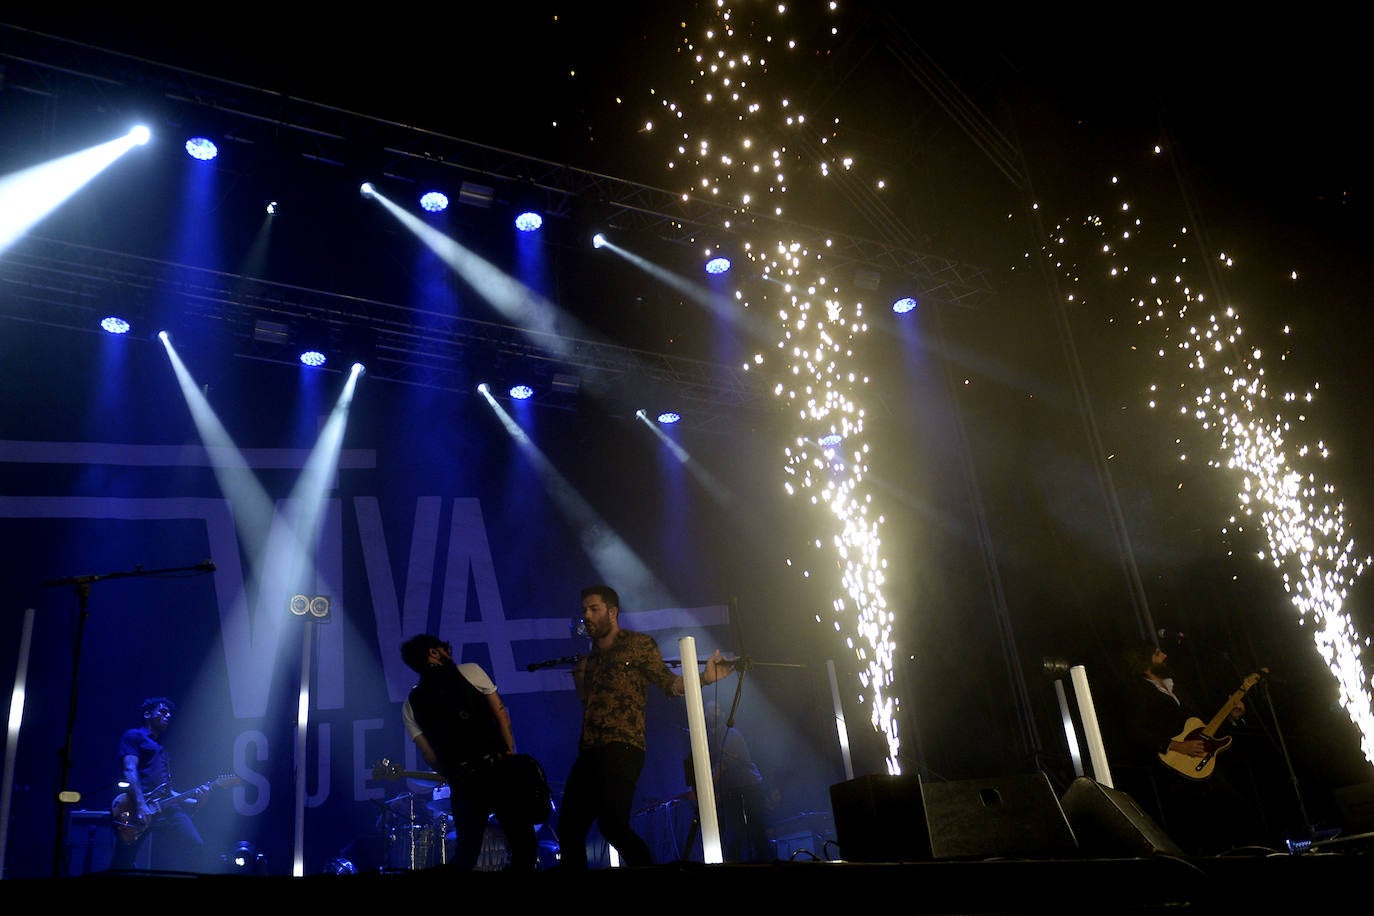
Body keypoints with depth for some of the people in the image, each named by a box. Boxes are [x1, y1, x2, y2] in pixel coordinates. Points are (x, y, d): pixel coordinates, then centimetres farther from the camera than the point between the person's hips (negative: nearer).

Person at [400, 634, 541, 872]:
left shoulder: (411, 704, 12)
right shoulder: (470, 671, 4)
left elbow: (429, 755, 8)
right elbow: (501, 712, 1)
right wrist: (511, 754, 6)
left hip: (463, 782, 4)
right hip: (498, 768, -4)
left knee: (466, 852, 19)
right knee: (523, 843, 4)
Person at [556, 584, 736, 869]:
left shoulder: (639, 643, 5)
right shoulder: (592, 654, 23)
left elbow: (668, 683, -3)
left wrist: (705, 678, -16)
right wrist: (579, 671, 23)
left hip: (622, 748, -7)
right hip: (589, 750, 7)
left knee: (613, 824, -22)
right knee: (569, 829, 7)